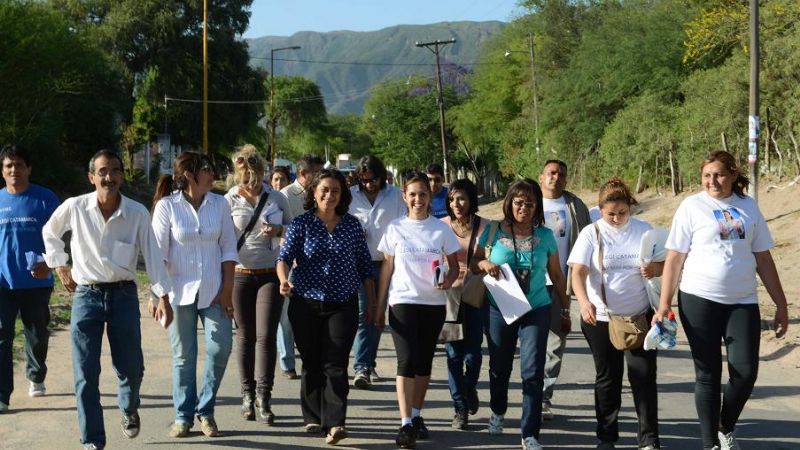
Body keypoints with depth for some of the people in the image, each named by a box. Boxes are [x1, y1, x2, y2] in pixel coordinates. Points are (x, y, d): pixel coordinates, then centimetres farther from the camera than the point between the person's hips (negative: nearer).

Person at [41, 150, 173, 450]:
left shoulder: (137, 213, -7)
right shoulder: (75, 208, -7)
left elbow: (152, 255, -5)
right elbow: (50, 233, 13)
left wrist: (163, 297, -11)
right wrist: (60, 267, 10)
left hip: (124, 294, 0)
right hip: (86, 295, 0)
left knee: (131, 368, 8)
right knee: (86, 375, -1)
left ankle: (129, 409, 42)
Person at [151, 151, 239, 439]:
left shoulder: (219, 204, 3)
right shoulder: (166, 206, -5)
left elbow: (228, 248, 5)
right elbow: (158, 252, -4)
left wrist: (227, 289, 0)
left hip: (213, 291, 2)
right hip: (180, 291, -2)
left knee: (221, 348, -5)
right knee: (183, 356, 3)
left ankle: (205, 411, 13)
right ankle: (183, 415, 16)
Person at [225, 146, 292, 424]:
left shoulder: (277, 199, 4)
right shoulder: (229, 201, -1)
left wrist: (279, 230, -8)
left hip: (270, 274, 0)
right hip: (240, 274, 0)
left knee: (266, 335, -8)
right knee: (245, 335, 9)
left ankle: (263, 398, -5)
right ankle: (247, 394, 20)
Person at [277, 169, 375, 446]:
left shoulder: (352, 225, 6)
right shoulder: (301, 224, 2)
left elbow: (365, 266, 11)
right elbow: (285, 257, -8)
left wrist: (372, 301, 10)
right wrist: (284, 280, -29)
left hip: (343, 305, 0)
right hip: (306, 304, 0)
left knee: (335, 365, -10)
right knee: (311, 364, 8)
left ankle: (334, 423, -15)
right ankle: (313, 418, 20)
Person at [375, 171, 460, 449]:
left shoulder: (441, 229, 4)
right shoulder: (395, 228, 4)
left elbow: (455, 265, 8)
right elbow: (387, 268, 7)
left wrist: (448, 280, -15)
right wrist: (379, 307, 6)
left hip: (433, 303, 2)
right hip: (402, 301, -1)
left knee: (424, 362, 10)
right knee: (406, 361, -12)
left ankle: (416, 416, 23)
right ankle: (406, 424, -15)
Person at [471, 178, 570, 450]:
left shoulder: (544, 236, 0)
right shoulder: (493, 232, -3)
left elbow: (556, 276, 9)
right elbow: (472, 264, 5)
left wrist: (565, 310, 13)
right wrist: (484, 264, -18)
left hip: (536, 310, 0)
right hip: (499, 310, 1)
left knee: (533, 372, -8)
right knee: (499, 367, 14)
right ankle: (497, 412, 43)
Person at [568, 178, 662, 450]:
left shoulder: (644, 230, 3)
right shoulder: (591, 233, -4)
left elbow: (663, 263, 9)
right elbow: (578, 271, -13)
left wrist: (656, 269, -16)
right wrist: (584, 301, -31)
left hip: (640, 315, 1)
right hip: (601, 318, -1)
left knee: (644, 377, -2)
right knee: (607, 378, 10)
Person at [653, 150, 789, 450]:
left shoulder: (748, 207, 7)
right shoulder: (692, 206, -1)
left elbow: (763, 259, 12)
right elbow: (674, 259, -1)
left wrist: (781, 305, 11)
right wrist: (664, 305, -6)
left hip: (743, 302, 3)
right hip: (699, 300, -2)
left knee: (745, 371, -2)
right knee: (708, 374, 4)